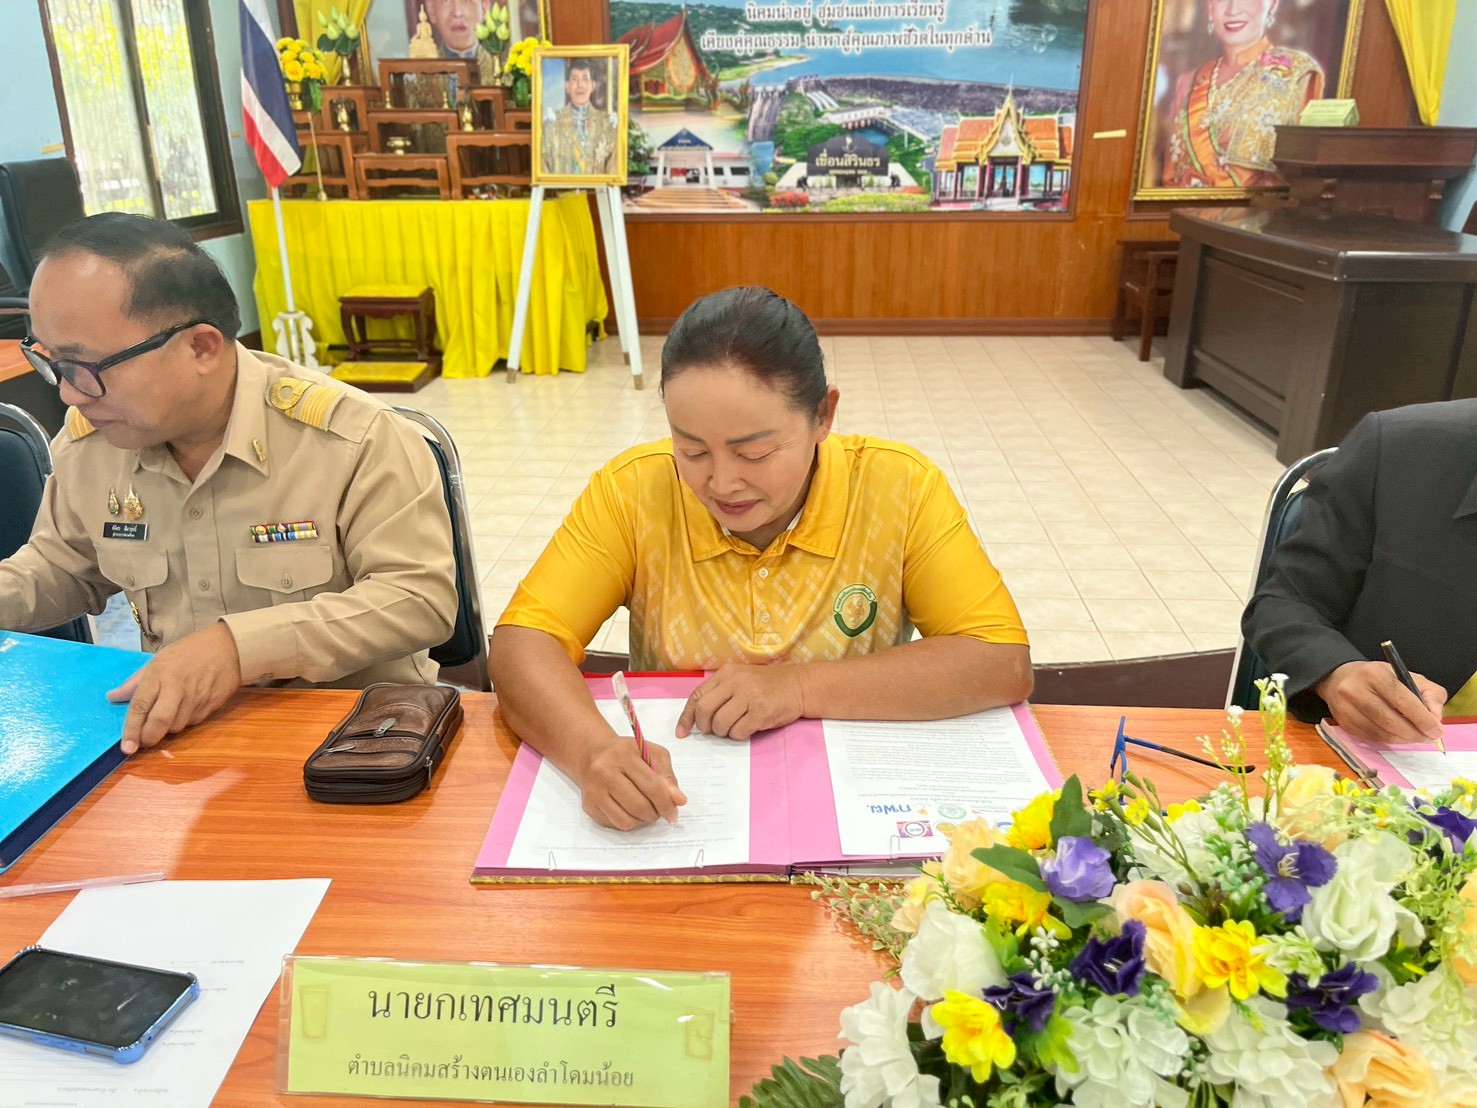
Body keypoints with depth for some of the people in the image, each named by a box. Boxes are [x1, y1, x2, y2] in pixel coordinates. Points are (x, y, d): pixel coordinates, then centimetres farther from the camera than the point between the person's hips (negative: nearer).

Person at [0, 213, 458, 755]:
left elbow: (422, 596, -21)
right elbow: (61, 567, 21)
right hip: (166, 726, 7)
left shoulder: (357, 440, -18)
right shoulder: (87, 441, 2)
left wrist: (242, 644, -30)